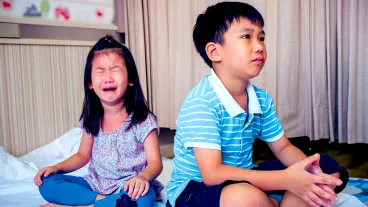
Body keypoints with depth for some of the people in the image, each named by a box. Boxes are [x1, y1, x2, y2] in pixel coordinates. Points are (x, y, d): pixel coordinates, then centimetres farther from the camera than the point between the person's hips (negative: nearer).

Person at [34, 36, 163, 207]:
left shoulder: (143, 120, -13)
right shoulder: (91, 120, 2)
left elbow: (155, 163, -14)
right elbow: (83, 155, 14)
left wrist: (142, 177, -37)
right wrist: (57, 167, -3)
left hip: (129, 188, -4)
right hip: (95, 185, 5)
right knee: (47, 184, -10)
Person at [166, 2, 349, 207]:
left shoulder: (262, 99, -2)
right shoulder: (201, 102, -25)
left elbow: (283, 147, 7)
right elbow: (213, 175, -30)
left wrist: (308, 170, -17)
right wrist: (287, 179, -32)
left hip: (242, 179, 7)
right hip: (196, 189, -6)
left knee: (329, 169, 4)